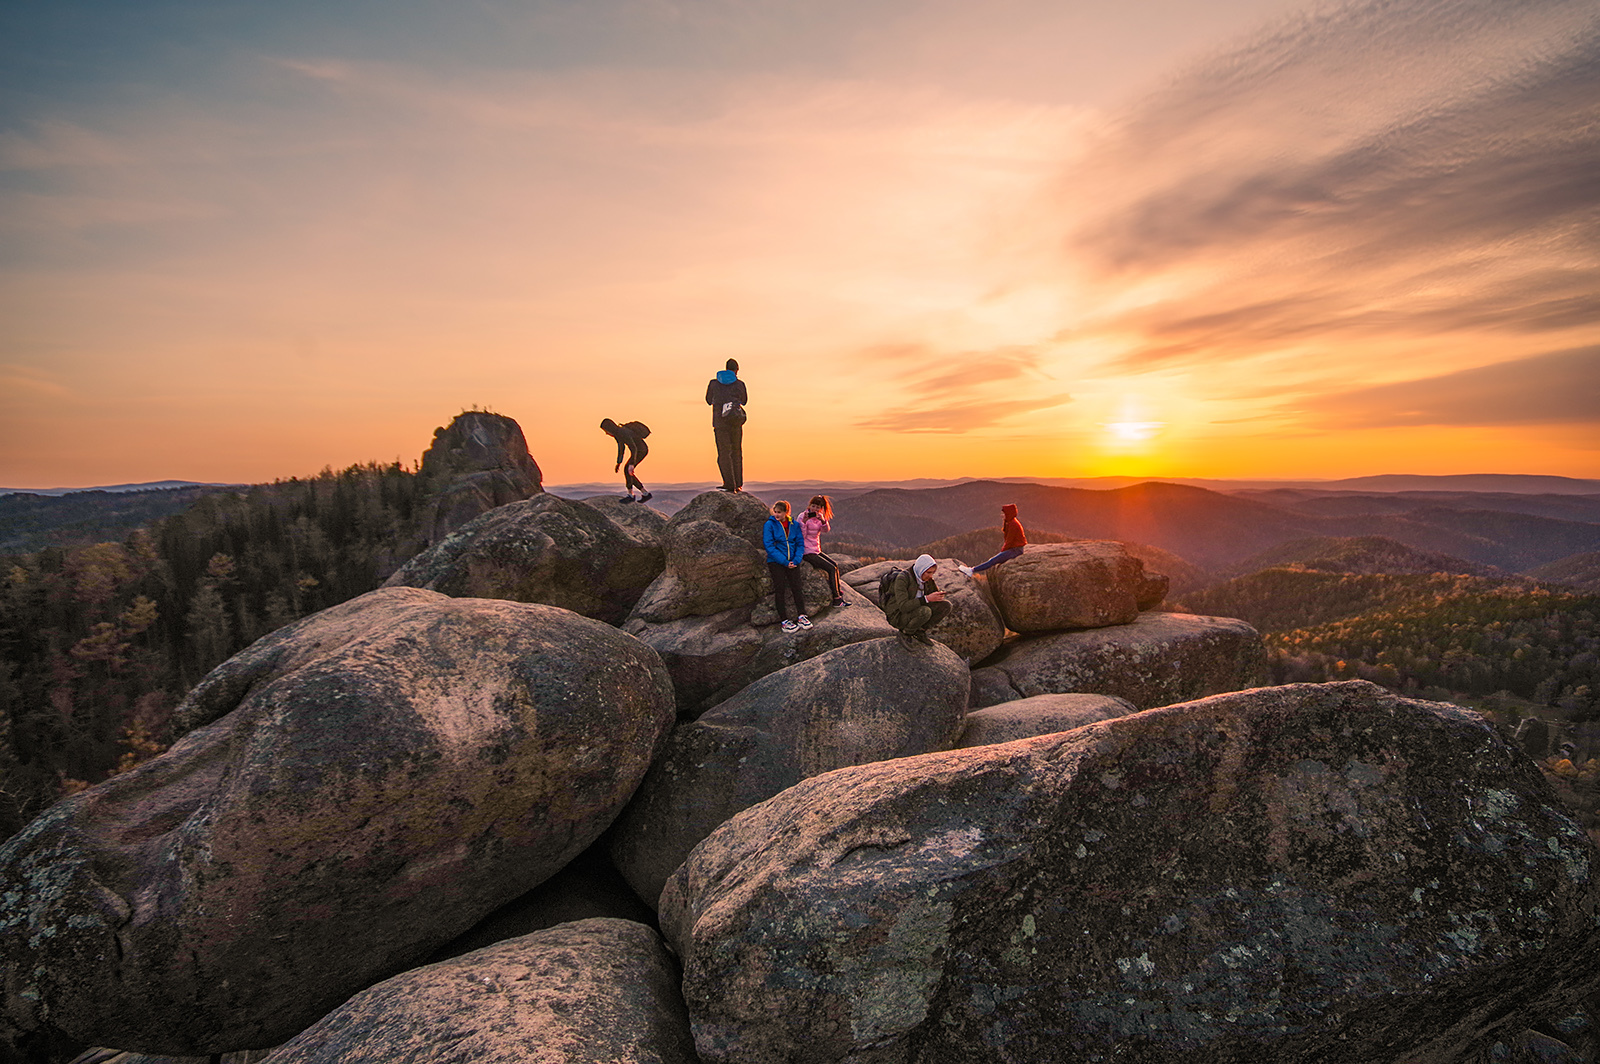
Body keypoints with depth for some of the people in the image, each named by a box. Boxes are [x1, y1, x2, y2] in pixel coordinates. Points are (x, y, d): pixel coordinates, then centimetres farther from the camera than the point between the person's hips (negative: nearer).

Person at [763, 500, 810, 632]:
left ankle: (801, 616, -4)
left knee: (796, 585, -10)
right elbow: (769, 546, -10)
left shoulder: (794, 525, 7)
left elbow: (800, 543, 8)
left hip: (792, 561, 3)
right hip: (776, 562, -2)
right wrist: (785, 562, -15)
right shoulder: (769, 525, -4)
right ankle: (784, 620, -4)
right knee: (779, 588, -8)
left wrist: (796, 560, -8)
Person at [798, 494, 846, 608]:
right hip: (807, 552, -8)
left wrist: (823, 520, -28)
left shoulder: (819, 517, 10)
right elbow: (802, 536, -19)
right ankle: (836, 599, -8)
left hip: (816, 551, 8)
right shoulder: (803, 516, -12)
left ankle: (839, 593, 11)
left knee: (835, 565, 4)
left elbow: (826, 530, -8)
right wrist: (804, 522, -30)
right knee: (831, 568, -12)